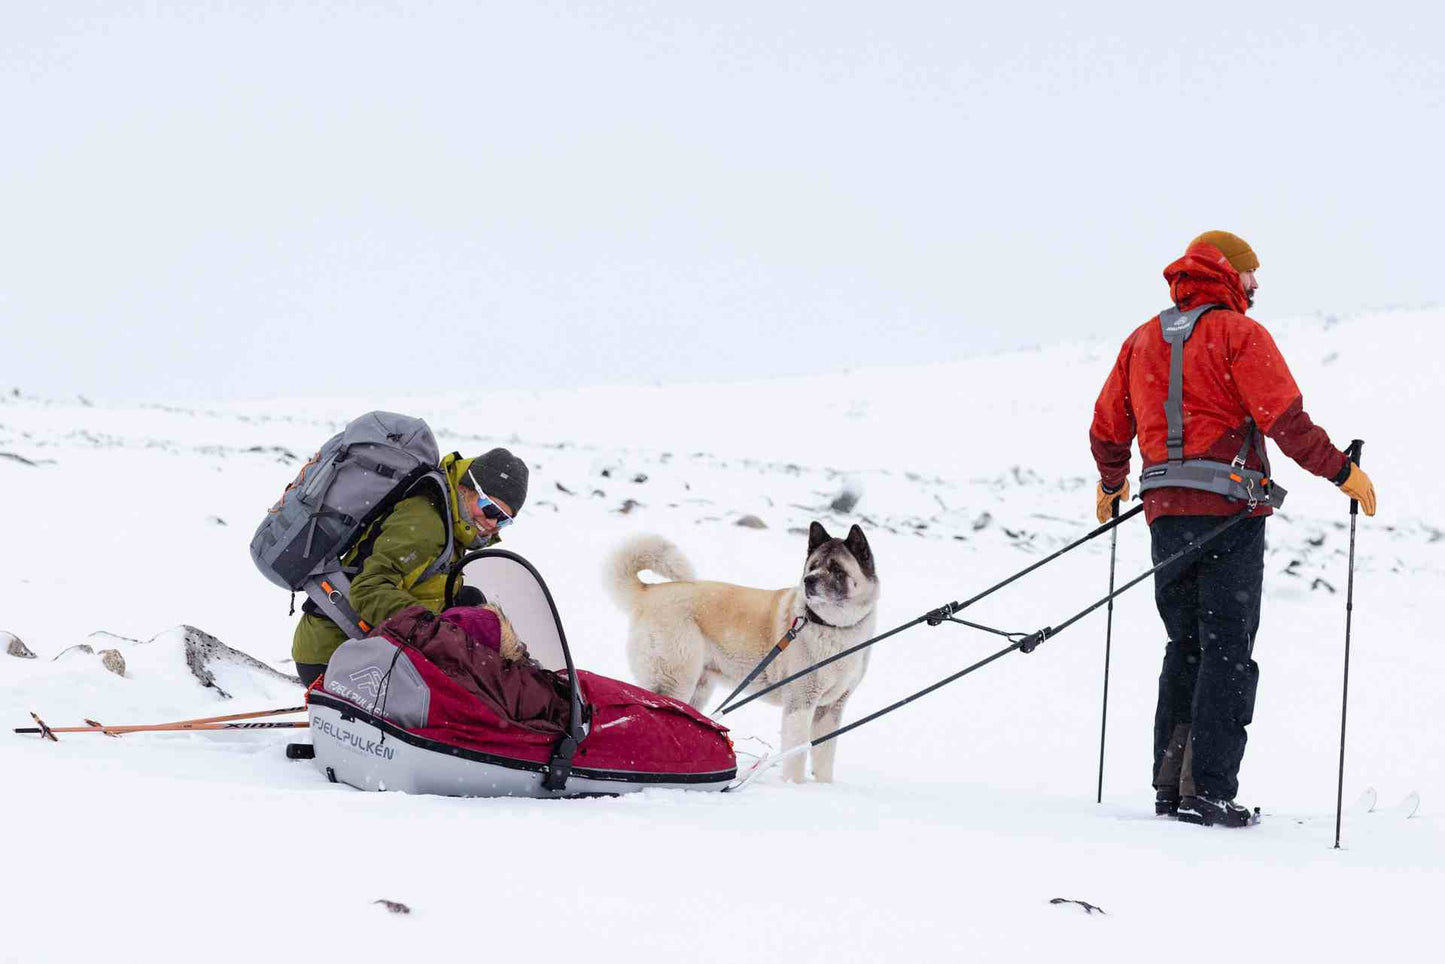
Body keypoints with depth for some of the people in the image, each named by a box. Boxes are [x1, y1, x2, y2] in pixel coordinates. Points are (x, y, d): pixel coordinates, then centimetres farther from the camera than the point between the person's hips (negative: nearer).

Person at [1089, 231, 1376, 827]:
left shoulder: (1142, 340, 15)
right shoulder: (1239, 332, -3)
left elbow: (1107, 428, 19)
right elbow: (1284, 419, -14)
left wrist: (1111, 483, 37)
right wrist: (1341, 471, -7)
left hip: (1165, 509, 6)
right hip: (1228, 510, -6)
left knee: (1185, 648, 14)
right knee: (1228, 650, -4)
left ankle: (1170, 786, 10)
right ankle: (1208, 790, -10)